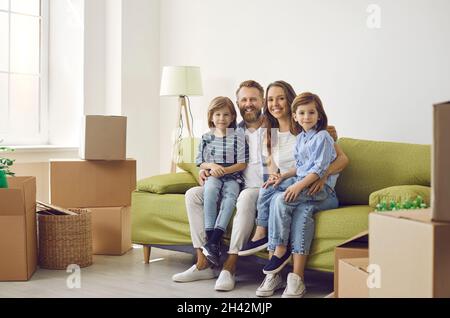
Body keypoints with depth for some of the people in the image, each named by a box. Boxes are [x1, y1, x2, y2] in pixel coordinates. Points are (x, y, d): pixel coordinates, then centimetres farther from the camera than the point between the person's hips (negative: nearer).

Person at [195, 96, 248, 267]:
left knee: (230, 193, -34)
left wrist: (224, 170, -12)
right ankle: (210, 237, -36)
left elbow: (242, 164, 0)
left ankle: (213, 242, -40)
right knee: (210, 187, -33)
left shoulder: (238, 136, 5)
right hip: (212, 176, 1)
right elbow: (201, 163, 15)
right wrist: (212, 165, -6)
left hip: (233, 177, -1)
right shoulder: (206, 137, 13)